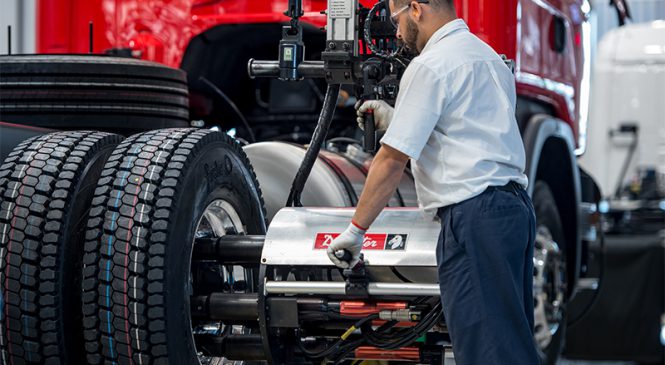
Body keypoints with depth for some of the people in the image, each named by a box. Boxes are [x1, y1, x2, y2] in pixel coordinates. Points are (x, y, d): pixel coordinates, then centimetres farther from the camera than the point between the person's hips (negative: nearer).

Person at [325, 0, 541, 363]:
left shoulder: (429, 66, -8)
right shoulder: (488, 56, 21)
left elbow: (393, 160, -10)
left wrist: (356, 229, -4)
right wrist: (395, 120, 30)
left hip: (474, 214, -9)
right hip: (515, 207, 10)